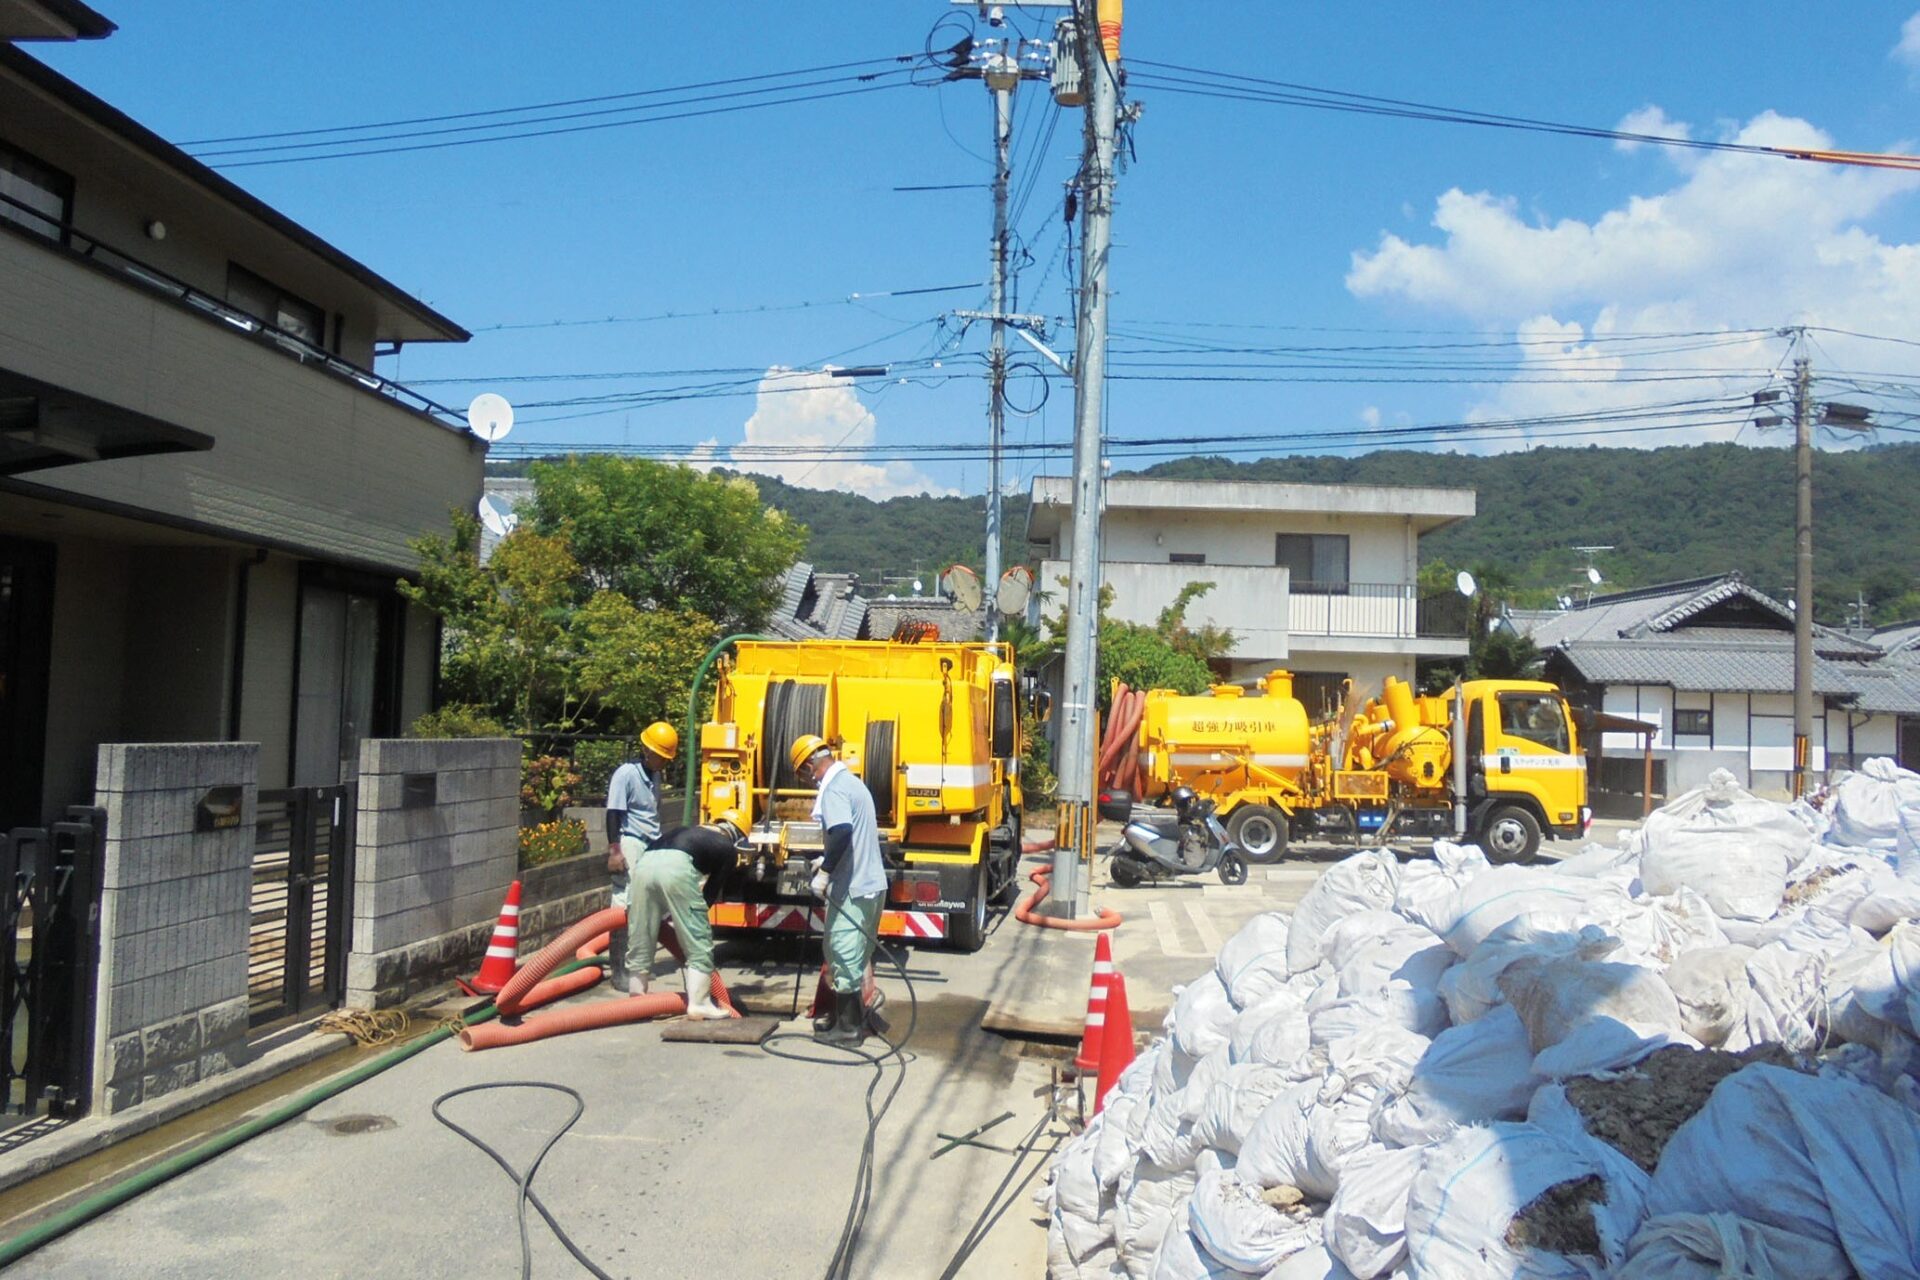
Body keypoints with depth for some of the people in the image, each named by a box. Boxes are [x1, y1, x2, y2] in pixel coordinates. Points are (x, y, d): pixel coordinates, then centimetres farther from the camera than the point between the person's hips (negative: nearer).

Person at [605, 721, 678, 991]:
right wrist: (614, 851, -17)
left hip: (652, 847, 8)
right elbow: (614, 814, -12)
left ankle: (643, 964, 15)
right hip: (631, 846, -8)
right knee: (626, 906, -8)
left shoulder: (654, 776, 15)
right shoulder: (626, 774, -9)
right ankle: (620, 971, -4)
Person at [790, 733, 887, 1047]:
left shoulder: (834, 789, -16)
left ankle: (848, 1028, 6)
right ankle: (847, 1015, 30)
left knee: (844, 957, -1)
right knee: (852, 956, 19)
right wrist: (829, 860, 26)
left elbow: (842, 832, -33)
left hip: (852, 888, -10)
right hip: (870, 882, 10)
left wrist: (825, 871, -26)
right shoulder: (850, 781, 16)